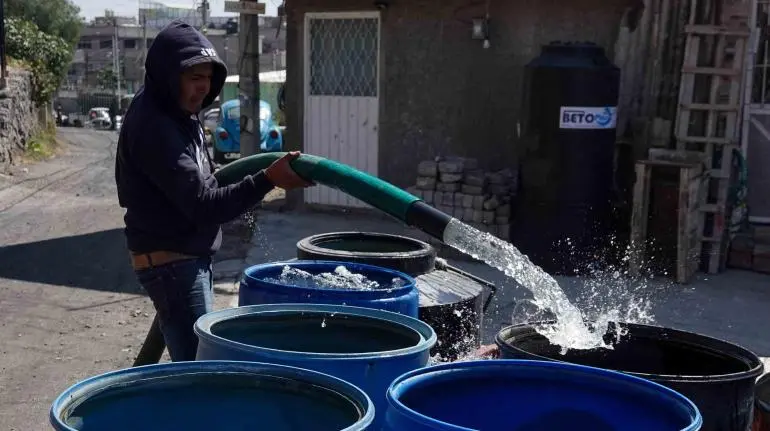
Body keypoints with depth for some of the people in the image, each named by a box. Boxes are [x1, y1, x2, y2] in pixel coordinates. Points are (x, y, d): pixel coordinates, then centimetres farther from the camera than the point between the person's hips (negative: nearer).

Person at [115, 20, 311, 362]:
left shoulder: (178, 113, 8)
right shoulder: (152, 126, -23)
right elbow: (202, 205, -29)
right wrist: (267, 180, -34)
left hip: (191, 256, 10)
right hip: (171, 261, -10)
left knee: (194, 359, 19)